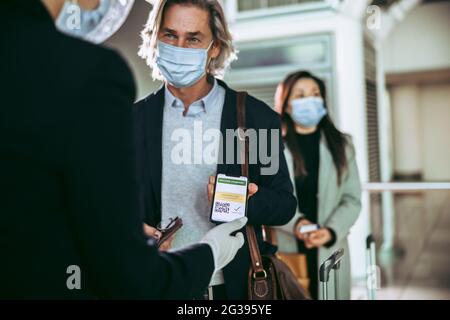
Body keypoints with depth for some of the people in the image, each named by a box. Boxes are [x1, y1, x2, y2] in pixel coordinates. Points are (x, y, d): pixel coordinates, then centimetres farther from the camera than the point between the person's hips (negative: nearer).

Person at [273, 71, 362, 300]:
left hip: (329, 252, 2)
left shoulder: (341, 145, 8)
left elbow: (352, 199, 3)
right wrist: (294, 223, -20)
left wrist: (331, 231, -14)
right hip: (283, 252, -2)